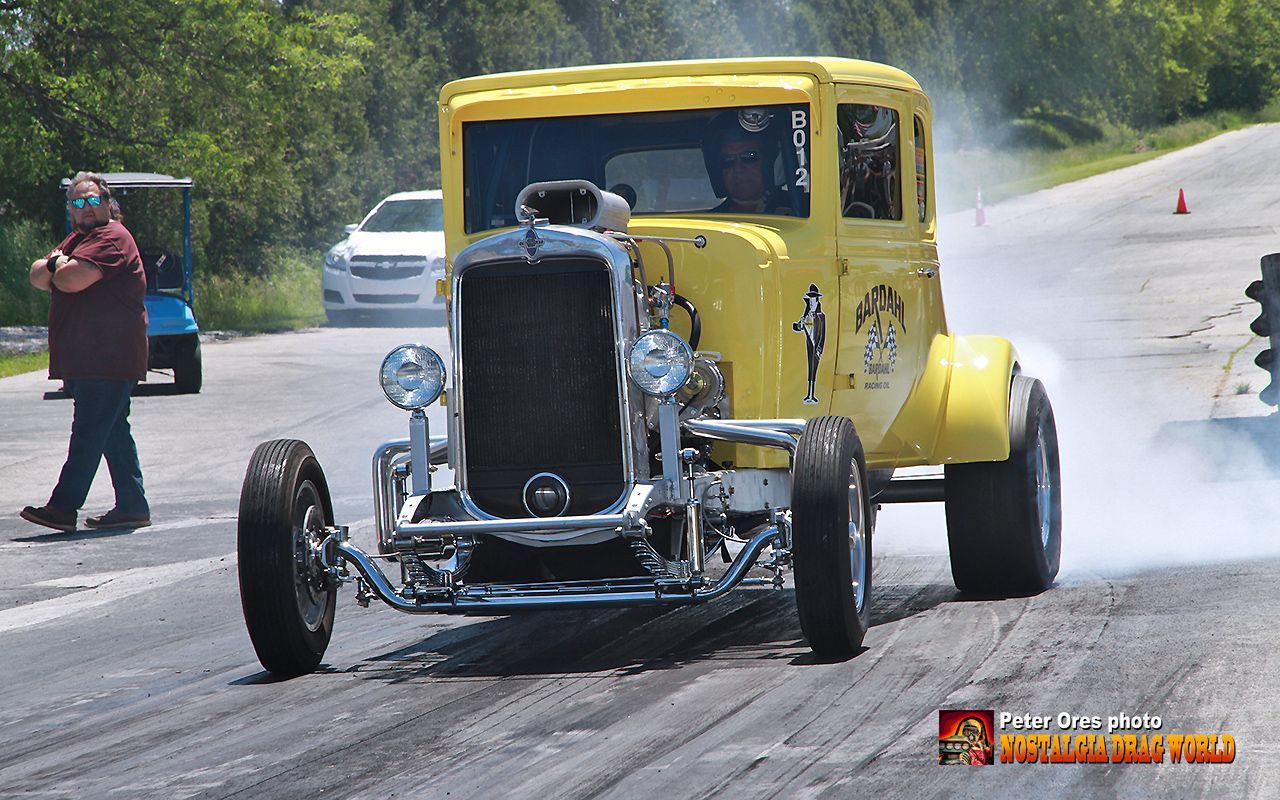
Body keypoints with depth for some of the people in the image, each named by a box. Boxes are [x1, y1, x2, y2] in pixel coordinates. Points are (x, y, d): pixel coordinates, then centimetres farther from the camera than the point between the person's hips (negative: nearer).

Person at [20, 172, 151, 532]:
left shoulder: (111, 238, -11)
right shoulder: (77, 239, 22)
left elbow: (72, 279, -22)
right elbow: (38, 277, 14)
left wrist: (56, 267, 0)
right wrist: (55, 264, -8)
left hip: (108, 360, -10)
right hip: (86, 360, 10)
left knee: (89, 431, -10)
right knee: (113, 432, 10)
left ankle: (64, 506, -14)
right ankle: (133, 506, 13)